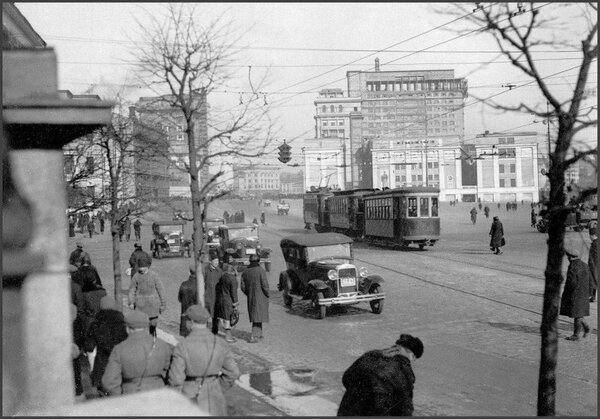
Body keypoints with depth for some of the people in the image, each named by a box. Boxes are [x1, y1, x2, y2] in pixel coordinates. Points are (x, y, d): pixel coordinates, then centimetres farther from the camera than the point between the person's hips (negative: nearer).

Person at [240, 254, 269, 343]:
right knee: (258, 316, -4)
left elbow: (243, 286, 6)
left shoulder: (245, 272, 5)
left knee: (254, 315, 19)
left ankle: (258, 334, 28)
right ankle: (253, 336, -13)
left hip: (250, 298, 6)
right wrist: (267, 294, -2)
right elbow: (265, 284, -16)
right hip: (261, 297, -6)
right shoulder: (261, 270, -12)